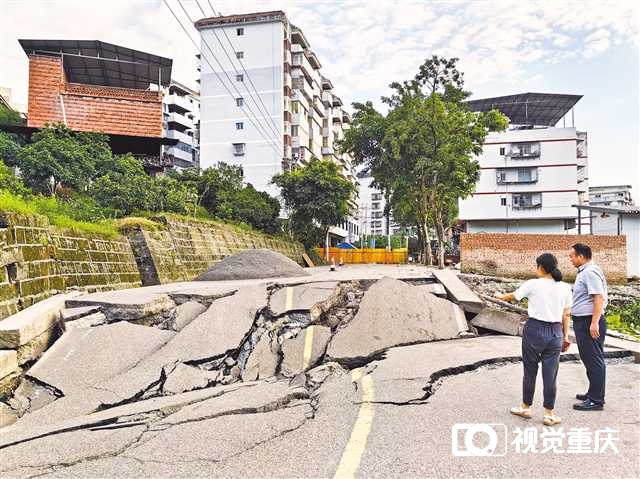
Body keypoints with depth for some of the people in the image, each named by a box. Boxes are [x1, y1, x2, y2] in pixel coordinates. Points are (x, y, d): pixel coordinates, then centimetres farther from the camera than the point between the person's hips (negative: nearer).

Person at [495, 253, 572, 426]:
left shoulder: (533, 284, -7)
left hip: (535, 329, -3)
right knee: (550, 375, 9)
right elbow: (566, 315, 6)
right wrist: (565, 336, 14)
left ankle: (526, 407, 26)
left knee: (530, 372, 11)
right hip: (555, 333, 3)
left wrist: (500, 296, 28)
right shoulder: (565, 287, 3)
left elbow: (512, 296, 8)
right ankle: (549, 414, 15)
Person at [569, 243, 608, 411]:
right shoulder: (583, 272, 16)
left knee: (594, 360, -4)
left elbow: (599, 297, -24)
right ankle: (593, 393, 30)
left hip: (590, 322, -11)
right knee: (588, 359, 18)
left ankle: (596, 400, 3)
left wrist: (594, 322, -27)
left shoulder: (591, 272, -16)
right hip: (582, 321, 11)